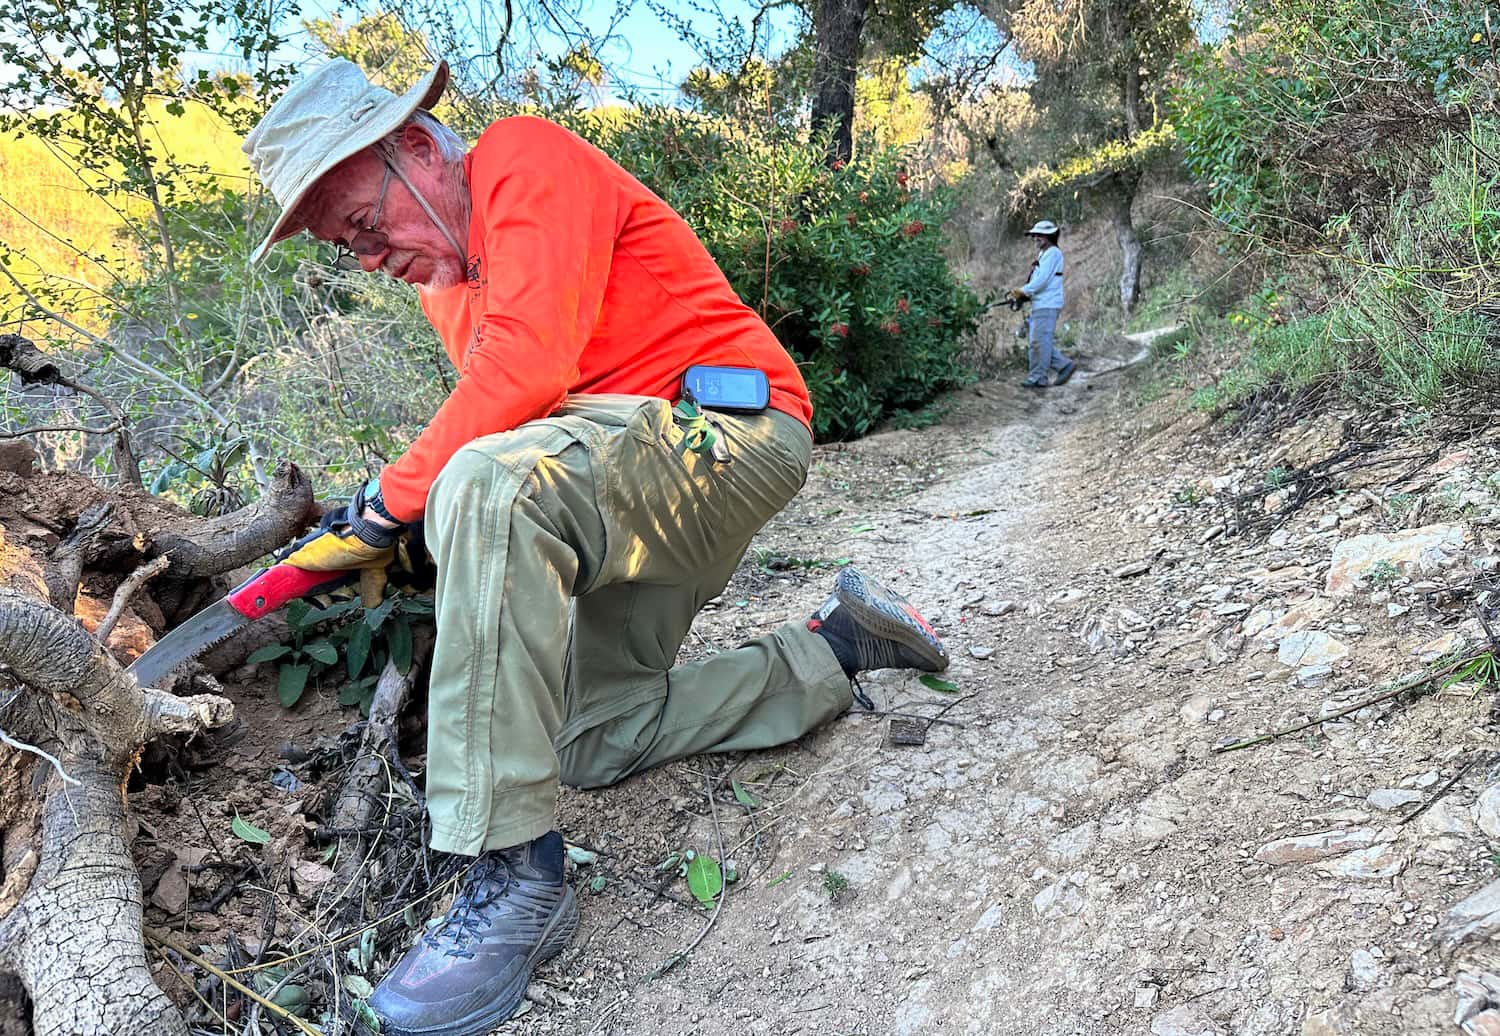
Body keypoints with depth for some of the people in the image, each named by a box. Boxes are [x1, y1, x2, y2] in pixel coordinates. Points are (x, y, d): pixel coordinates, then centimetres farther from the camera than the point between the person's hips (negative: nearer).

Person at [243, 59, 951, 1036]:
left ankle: (519, 875, -32)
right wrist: (397, 545, -3)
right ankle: (840, 645, 19)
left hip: (730, 423, -10)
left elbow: (527, 364, -23)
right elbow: (496, 426, 14)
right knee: (592, 739, 11)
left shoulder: (526, 159, -9)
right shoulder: (448, 284, 19)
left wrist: (391, 502, -18)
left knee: (488, 489, -36)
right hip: (634, 477, 11)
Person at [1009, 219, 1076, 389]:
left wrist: (1023, 292, -11)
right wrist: (1022, 292, 7)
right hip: (1040, 304, 10)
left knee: (1039, 341, -8)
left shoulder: (1053, 253, -10)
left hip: (1047, 305, -10)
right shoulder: (1043, 254, 21)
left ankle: (1038, 378, -3)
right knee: (1033, 341, 10)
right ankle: (1064, 365, 15)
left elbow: (1042, 280, -18)